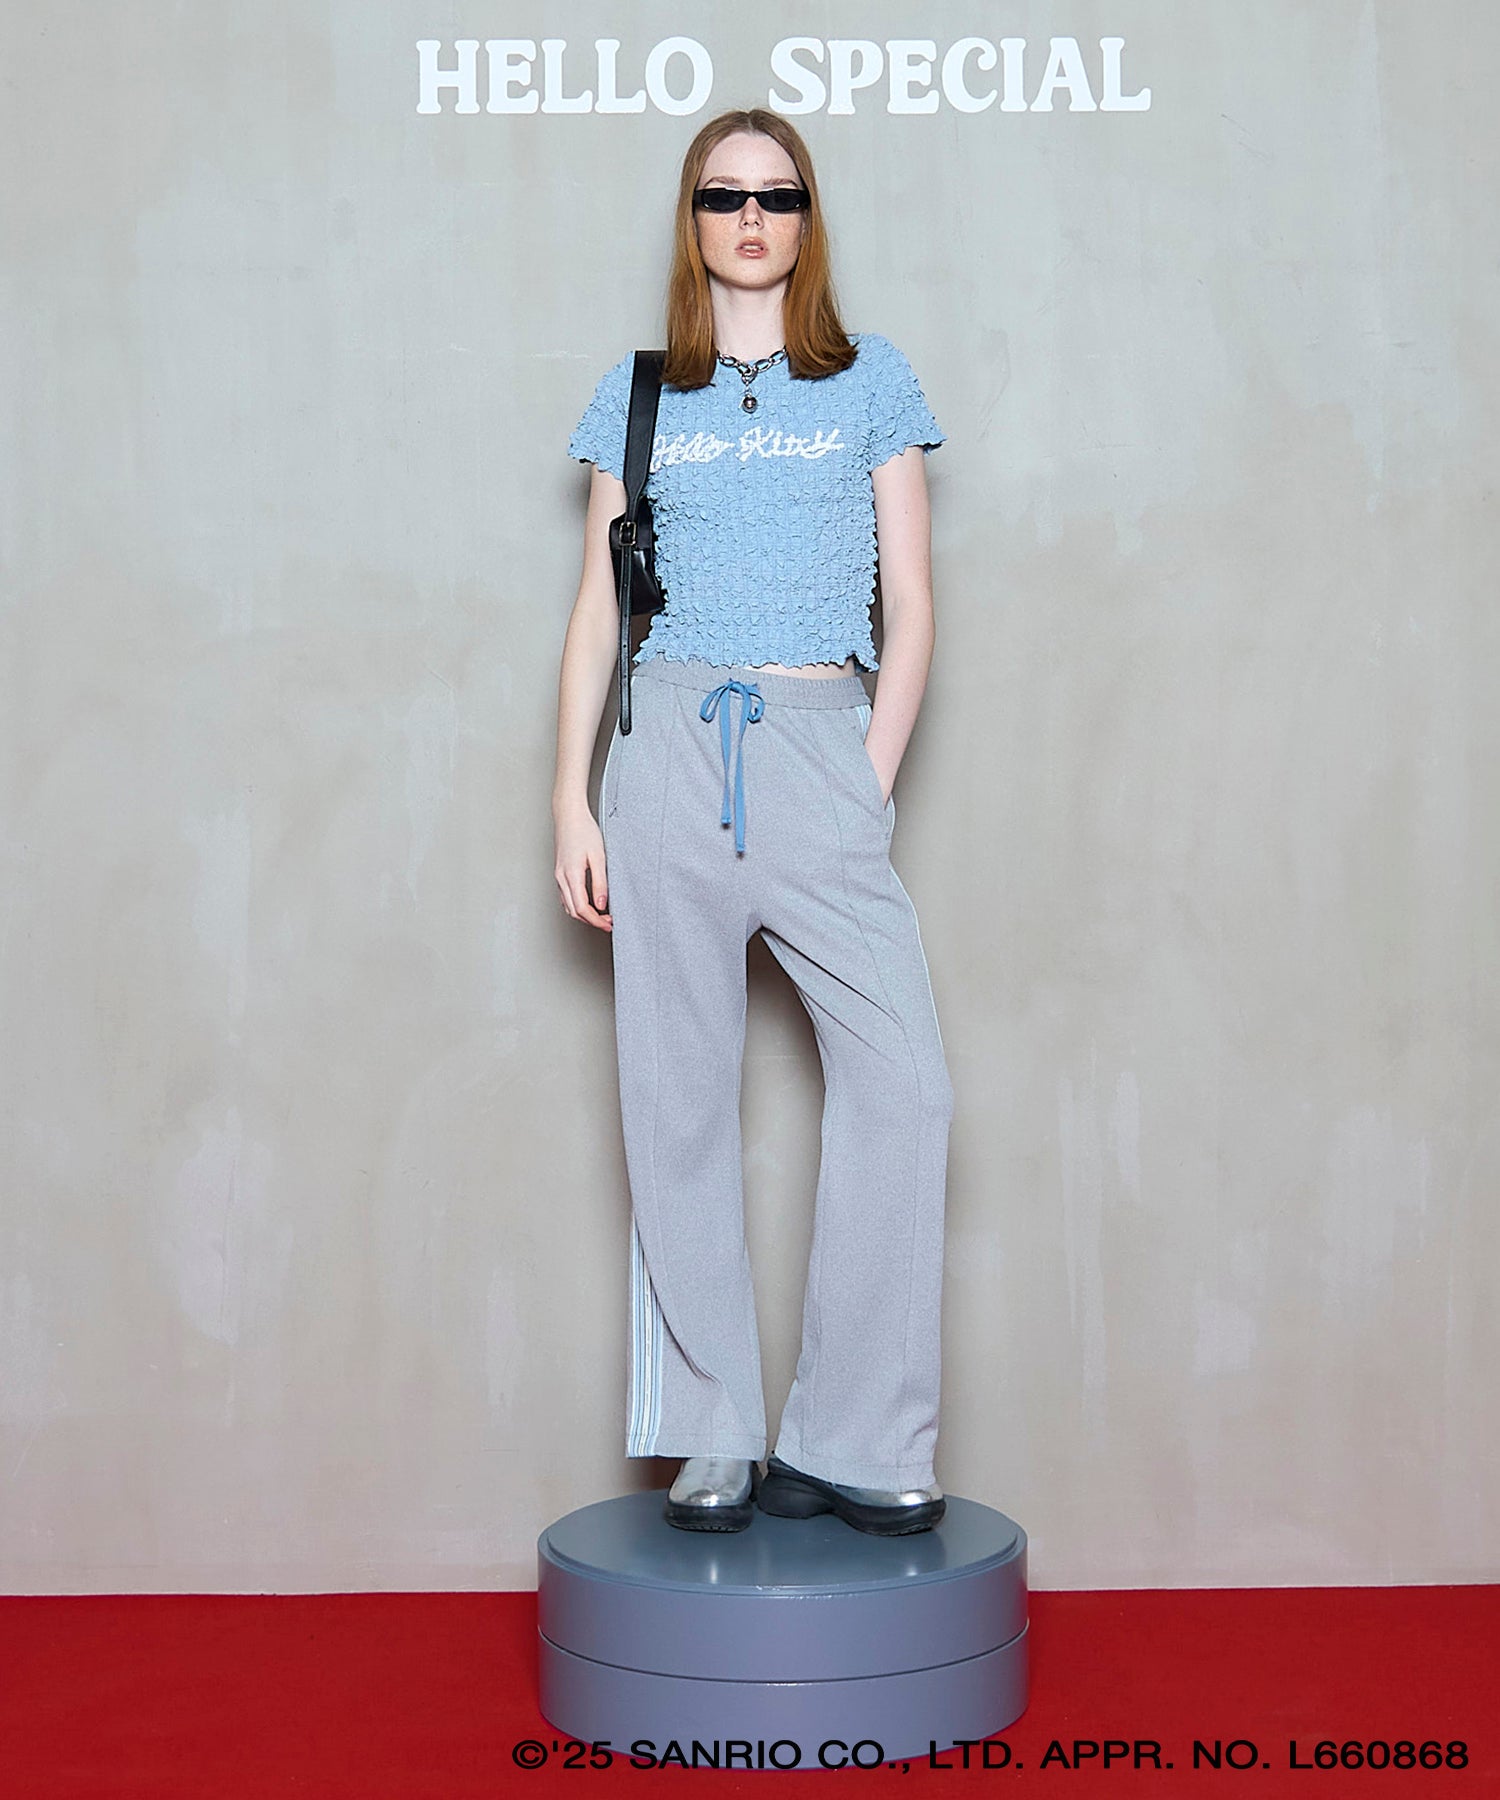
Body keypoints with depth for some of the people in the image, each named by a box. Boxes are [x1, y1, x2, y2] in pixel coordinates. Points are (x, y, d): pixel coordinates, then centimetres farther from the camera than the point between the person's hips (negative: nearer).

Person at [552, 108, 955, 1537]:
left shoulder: (870, 379, 11)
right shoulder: (638, 394, 13)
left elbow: (910, 607, 7)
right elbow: (596, 609, 11)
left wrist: (871, 784, -3)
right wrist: (573, 800, 3)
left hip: (822, 745, 0)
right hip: (669, 742, 1)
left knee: (905, 1081, -12)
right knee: (679, 1094, 0)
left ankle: (853, 1443, -1)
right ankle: (713, 1441, 11)